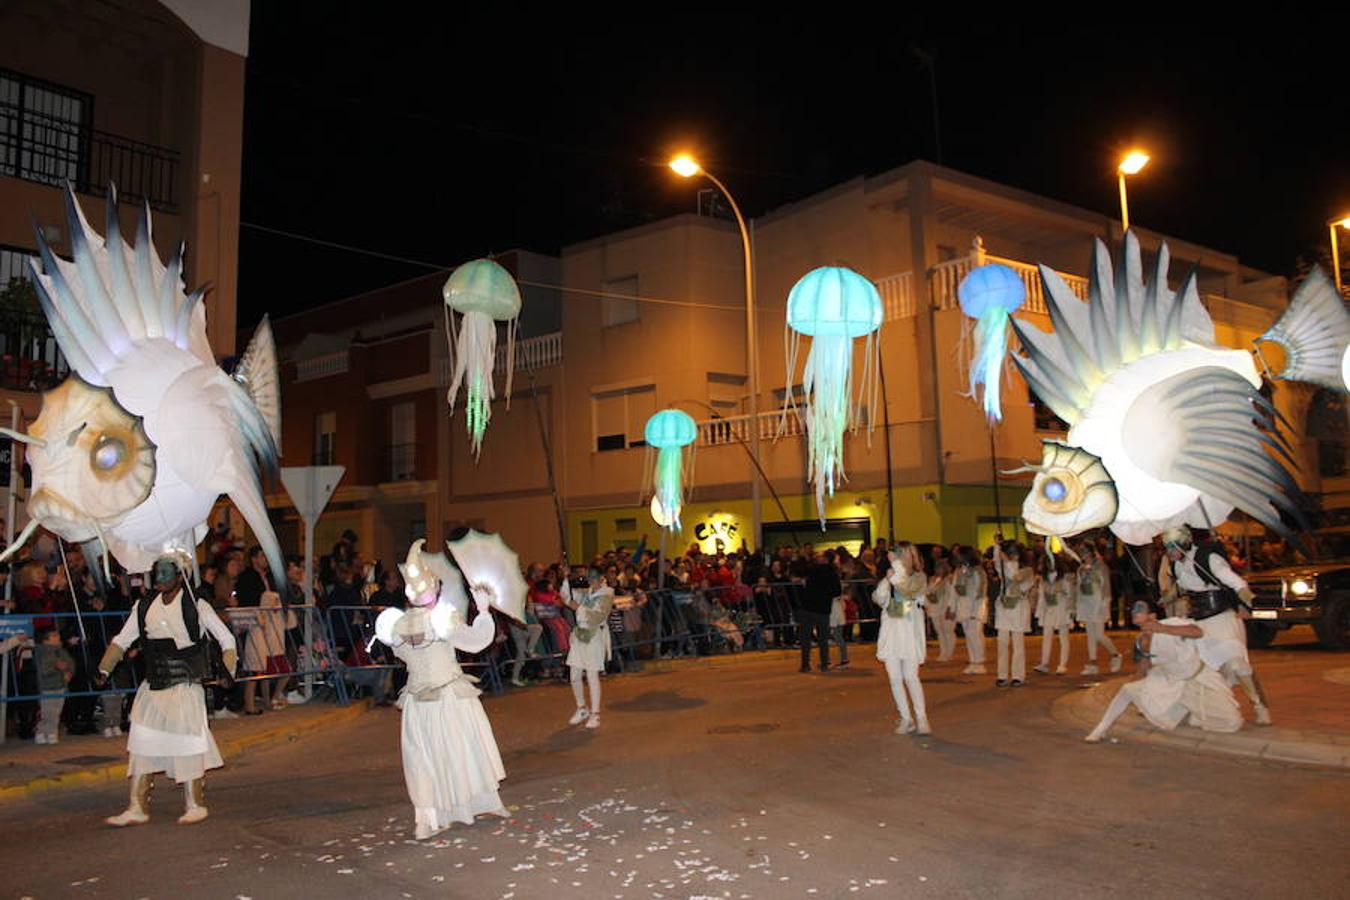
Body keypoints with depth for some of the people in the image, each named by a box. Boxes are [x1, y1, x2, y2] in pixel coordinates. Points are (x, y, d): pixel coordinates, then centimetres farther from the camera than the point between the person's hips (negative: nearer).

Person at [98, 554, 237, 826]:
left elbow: (226, 639, -4)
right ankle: (137, 808, 13)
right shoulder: (144, 608, 8)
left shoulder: (196, 606, -6)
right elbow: (122, 640, 13)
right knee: (143, 743, 4)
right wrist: (104, 669, 1)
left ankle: (196, 805, 12)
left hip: (185, 685, -5)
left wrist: (227, 672, -14)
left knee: (187, 742, -1)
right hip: (152, 686, 5)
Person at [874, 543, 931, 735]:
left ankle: (921, 718, 4)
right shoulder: (890, 577, 13)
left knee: (910, 677, -9)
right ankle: (906, 719, 11)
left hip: (910, 631, -4)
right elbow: (879, 599, 0)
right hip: (890, 631, 4)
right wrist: (887, 579, -13)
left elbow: (907, 588, -20)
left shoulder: (919, 577, 1)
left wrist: (896, 563, -19)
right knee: (894, 679, 3)